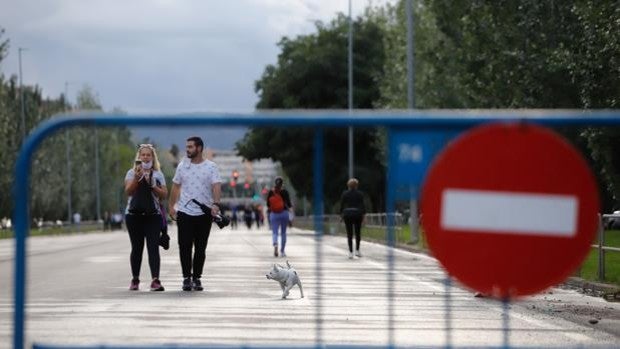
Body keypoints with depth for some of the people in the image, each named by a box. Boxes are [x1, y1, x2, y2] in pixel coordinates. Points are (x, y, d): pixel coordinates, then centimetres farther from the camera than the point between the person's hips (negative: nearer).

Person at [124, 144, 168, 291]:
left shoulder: (158, 174, 10)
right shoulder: (132, 173, 7)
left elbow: (164, 194, 5)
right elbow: (128, 191, -7)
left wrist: (152, 185, -10)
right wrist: (136, 178, -22)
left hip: (153, 215, 0)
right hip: (134, 214, 0)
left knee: (153, 247, -11)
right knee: (137, 247, 6)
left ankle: (155, 280, -18)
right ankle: (135, 280, 17)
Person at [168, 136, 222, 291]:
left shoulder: (211, 167, -2)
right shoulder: (182, 165, 7)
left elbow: (216, 186, -14)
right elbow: (176, 187, 14)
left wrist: (216, 204, -30)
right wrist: (171, 206, 11)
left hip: (204, 213, -2)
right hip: (184, 212, 2)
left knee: (200, 248, 5)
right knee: (185, 246, -2)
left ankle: (197, 278, 12)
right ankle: (187, 278, 4)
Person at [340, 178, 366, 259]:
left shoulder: (344, 194, 1)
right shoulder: (360, 194, -1)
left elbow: (342, 205, 2)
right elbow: (362, 205, -2)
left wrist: (341, 214, 8)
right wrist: (363, 214, 4)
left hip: (347, 214, 0)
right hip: (357, 214, 0)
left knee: (349, 234, 2)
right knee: (358, 232, 13)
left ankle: (350, 252, -3)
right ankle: (357, 250, 10)